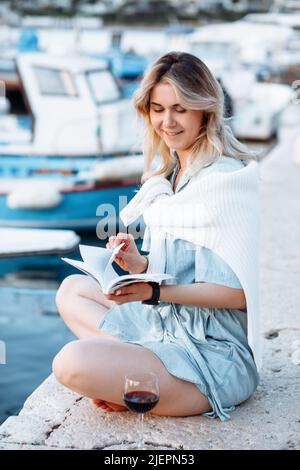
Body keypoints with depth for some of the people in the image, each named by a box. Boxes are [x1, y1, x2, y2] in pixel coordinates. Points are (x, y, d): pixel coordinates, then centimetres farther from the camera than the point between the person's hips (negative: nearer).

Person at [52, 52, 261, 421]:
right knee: (72, 289, 17)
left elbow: (239, 291, -17)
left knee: (72, 364, -26)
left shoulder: (230, 176, -15)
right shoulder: (166, 175, 11)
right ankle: (132, 362, -3)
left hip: (215, 353, -9)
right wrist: (141, 265, -9)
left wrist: (155, 291, -24)